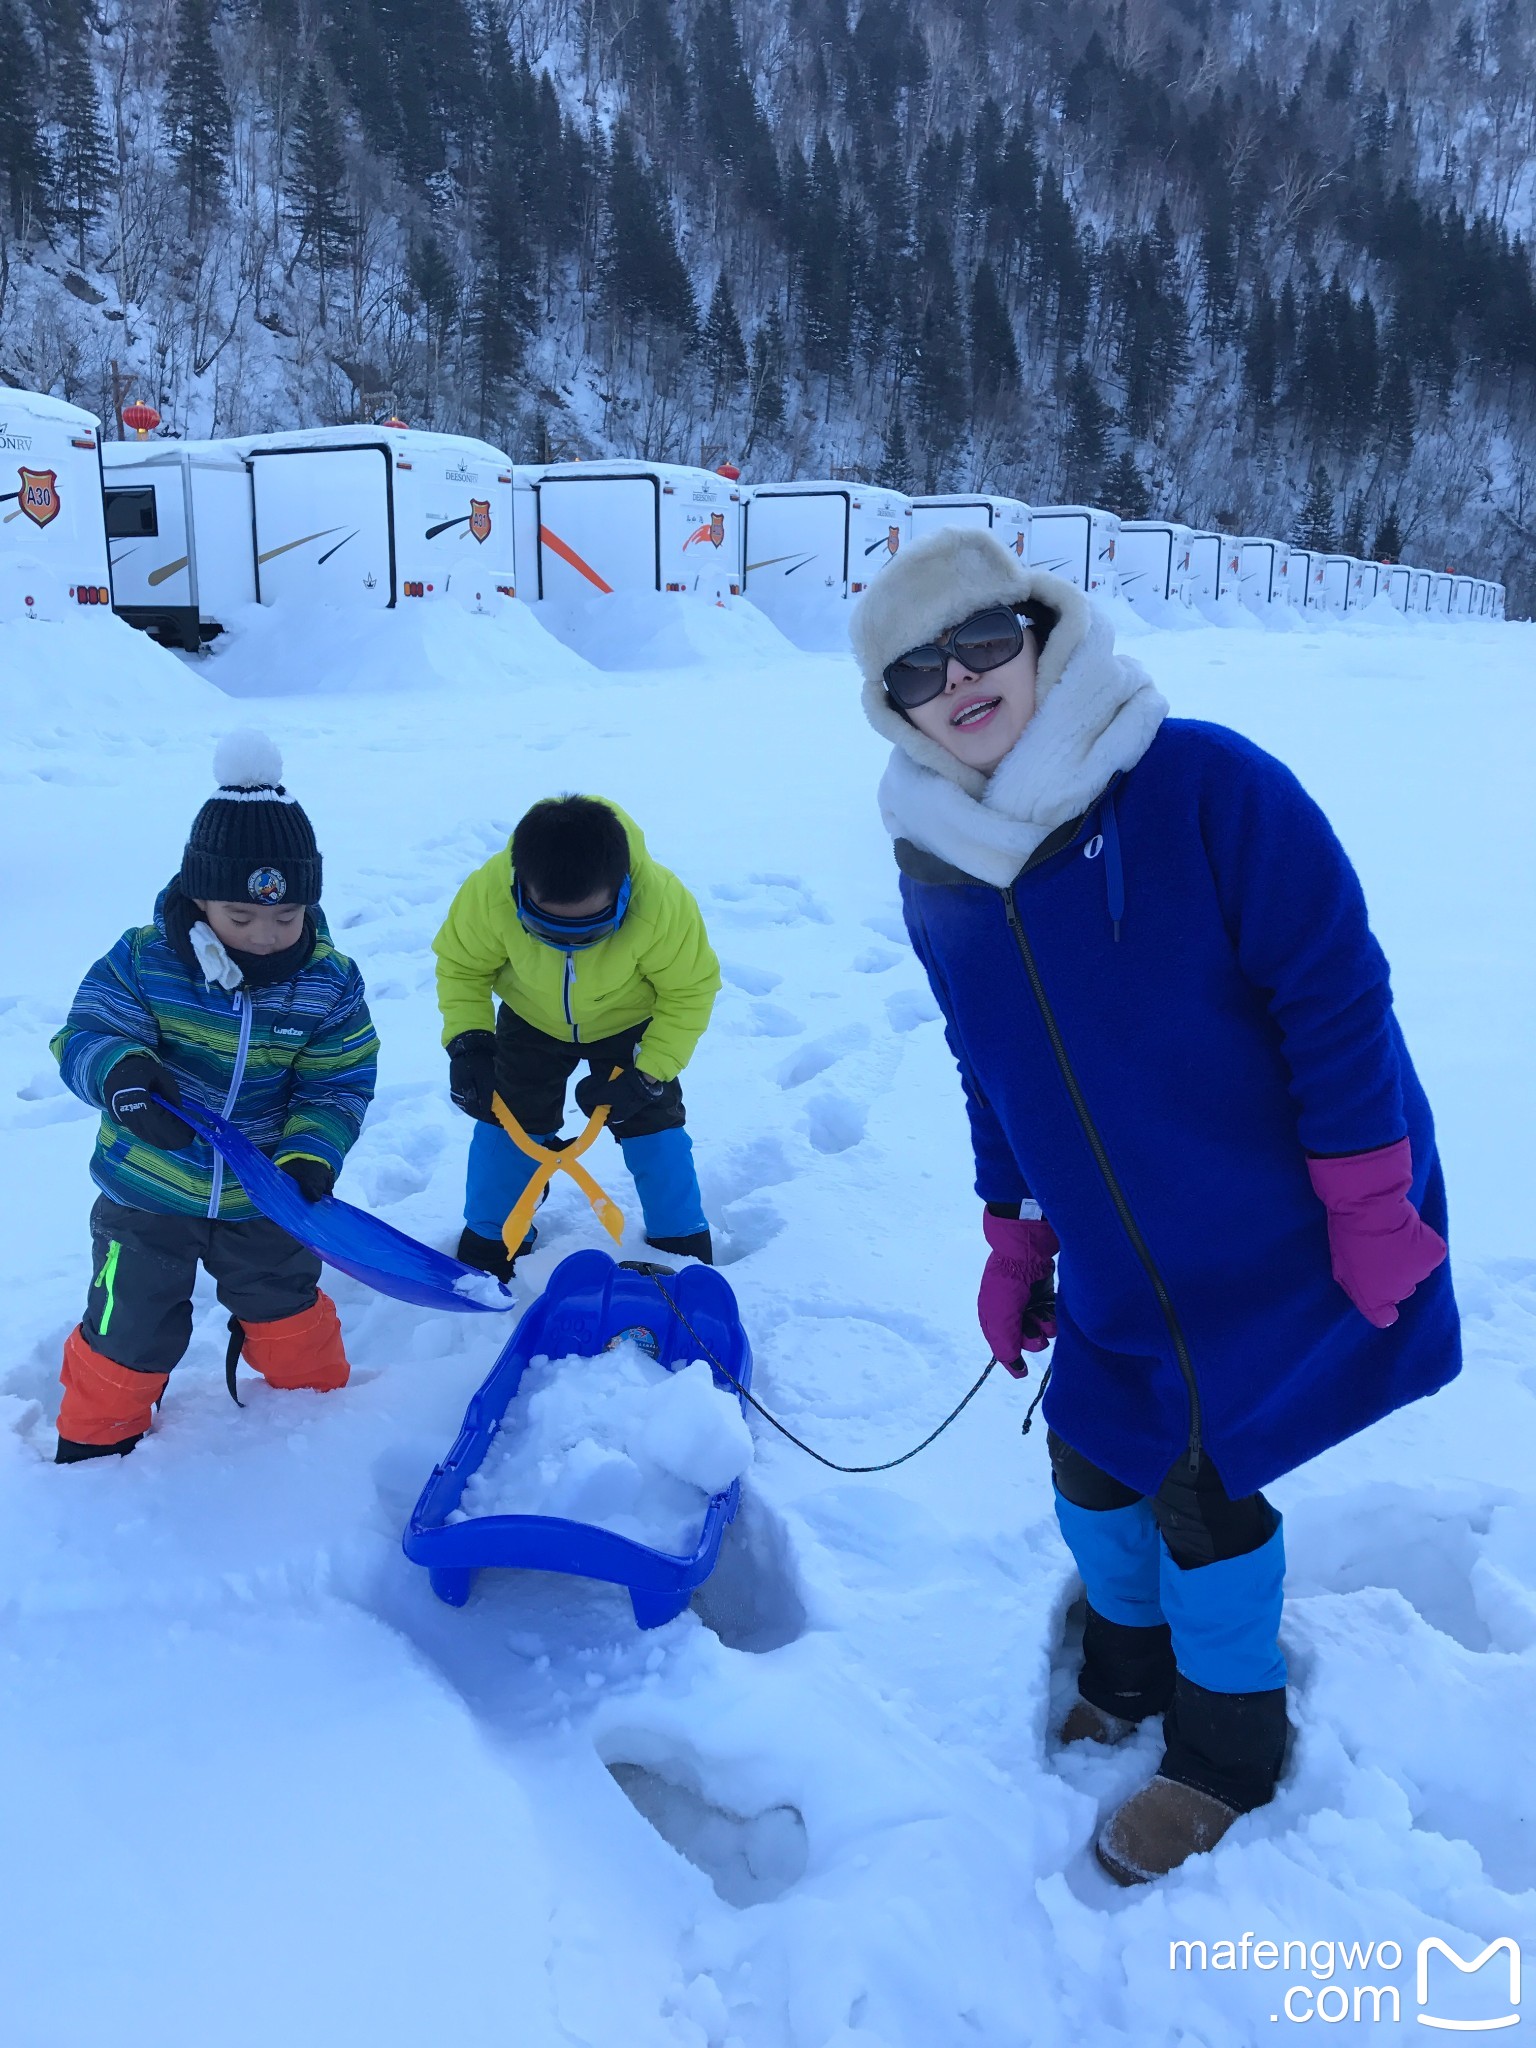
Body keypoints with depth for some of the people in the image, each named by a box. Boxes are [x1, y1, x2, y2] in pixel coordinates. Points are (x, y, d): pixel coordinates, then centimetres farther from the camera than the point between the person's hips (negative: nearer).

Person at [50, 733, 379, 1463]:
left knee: (286, 1308, 22)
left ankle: (319, 1401, 49)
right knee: (131, 1328, 14)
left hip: (261, 1200, 1)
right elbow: (84, 1035, -19)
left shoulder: (329, 983, -14)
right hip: (146, 1194, -1)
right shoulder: (143, 960, -18)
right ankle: (97, 1435, 40)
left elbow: (339, 1085, -10)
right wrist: (120, 1072, -43)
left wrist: (311, 1155, -28)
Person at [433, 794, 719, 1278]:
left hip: (631, 1025, -1)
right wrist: (467, 1041, -29)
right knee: (507, 1123, 5)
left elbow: (690, 990, -23)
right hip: (532, 1022, 2)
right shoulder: (486, 893, -37)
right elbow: (461, 966, -15)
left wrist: (648, 1074, -26)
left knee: (654, 1128, -1)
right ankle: (490, 1247, 27)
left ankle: (683, 1249, 22)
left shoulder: (663, 903, -41)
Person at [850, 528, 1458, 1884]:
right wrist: (1013, 1238, 11)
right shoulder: (939, 873, -3)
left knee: (1202, 1478, 2)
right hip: (1118, 1262, 5)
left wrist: (1374, 1212, -17)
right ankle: (1130, 1670, 46)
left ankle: (1227, 1757, 31)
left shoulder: (1206, 785, -22)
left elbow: (1336, 995, -19)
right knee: (1092, 1463, 14)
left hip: (1290, 1236, -5)